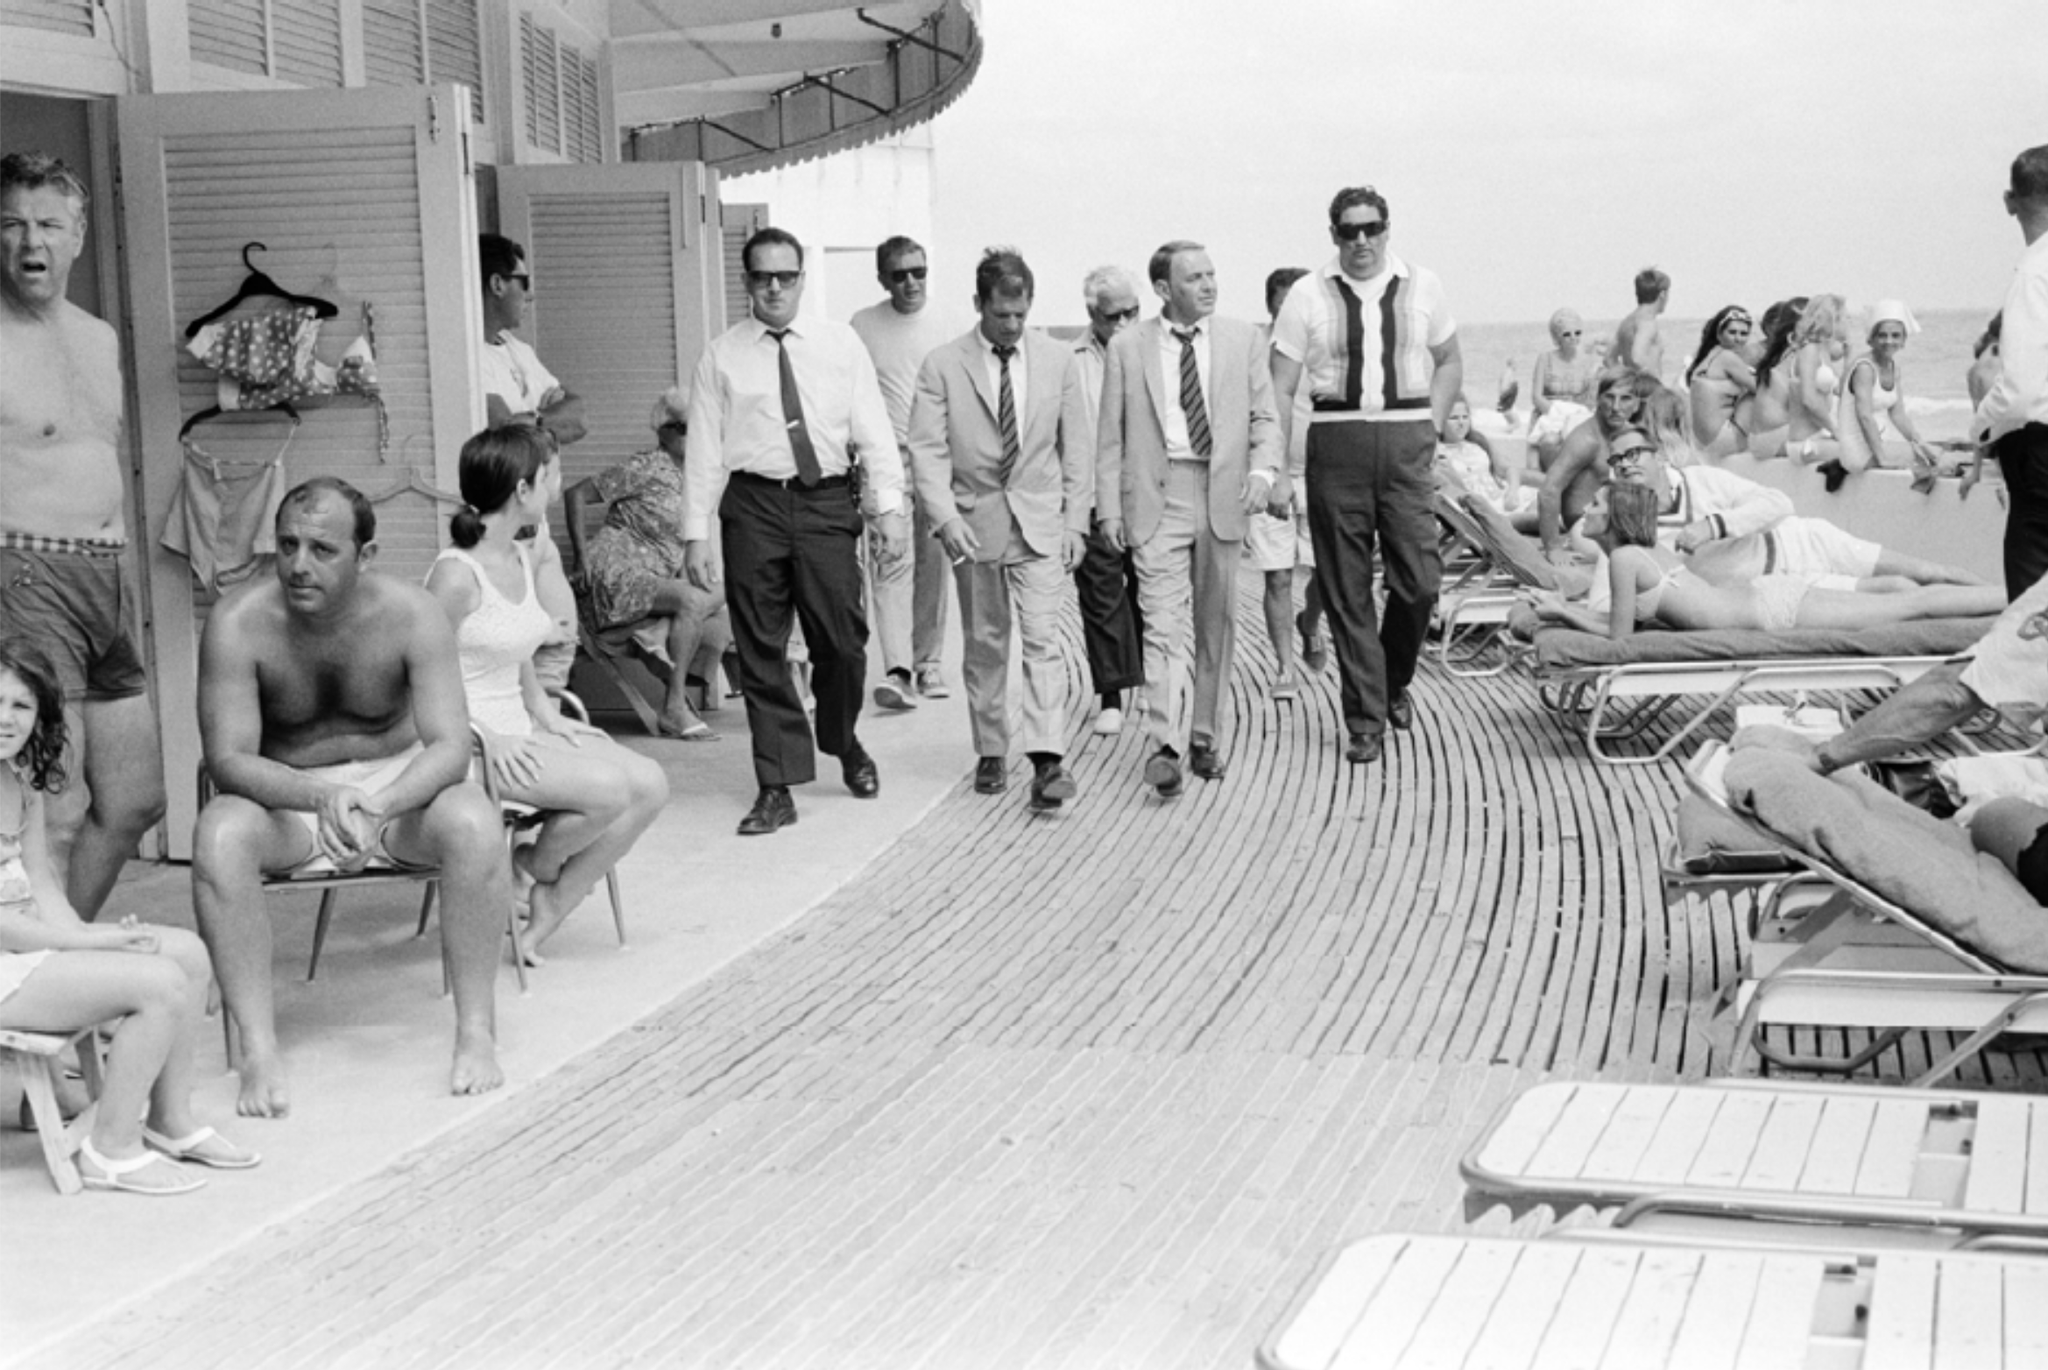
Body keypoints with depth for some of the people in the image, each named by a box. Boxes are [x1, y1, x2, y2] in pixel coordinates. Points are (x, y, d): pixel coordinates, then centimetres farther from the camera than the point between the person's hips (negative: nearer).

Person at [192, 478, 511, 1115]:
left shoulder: (411, 614, -17)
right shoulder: (238, 624, -18)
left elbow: (450, 746, -21)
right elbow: (228, 758, -21)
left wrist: (378, 803, -41)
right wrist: (322, 796, -40)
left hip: (400, 781, 0)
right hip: (286, 798, 0)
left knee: (474, 822, -31)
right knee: (219, 834, -33)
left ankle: (476, 1032, -20)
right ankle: (259, 1051, -27)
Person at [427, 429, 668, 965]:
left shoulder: (523, 559, 10)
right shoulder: (457, 574, -18)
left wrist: (545, 714, 9)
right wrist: (487, 739, -23)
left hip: (518, 730, 9)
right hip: (469, 741, -9)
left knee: (649, 784, -7)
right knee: (607, 788, -26)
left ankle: (545, 916, 2)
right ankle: (535, 869, 6)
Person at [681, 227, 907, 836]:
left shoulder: (840, 344, 8)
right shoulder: (722, 356, 5)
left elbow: (873, 429, 6)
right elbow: (703, 448, 4)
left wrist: (888, 505, -4)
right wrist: (696, 534, -2)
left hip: (826, 500, 0)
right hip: (753, 505, 0)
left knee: (842, 639, 1)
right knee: (761, 650, 1)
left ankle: (845, 745, 31)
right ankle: (776, 789, 8)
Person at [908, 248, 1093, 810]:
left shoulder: (1057, 360, 4)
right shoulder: (942, 366, -2)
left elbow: (1077, 445, 8)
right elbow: (927, 449, -5)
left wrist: (1076, 521, 2)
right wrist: (946, 517, -18)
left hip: (1040, 523, 0)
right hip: (975, 525, 0)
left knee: (1042, 638, -10)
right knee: (984, 645, 8)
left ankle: (1047, 759, -15)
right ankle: (991, 754, 20)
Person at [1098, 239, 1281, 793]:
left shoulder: (1242, 340, 7)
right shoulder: (1128, 347, 3)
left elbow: (1264, 418, 8)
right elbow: (1111, 435, 5)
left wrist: (1264, 470, -12)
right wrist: (1110, 508, -2)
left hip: (1223, 497, 3)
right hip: (1157, 497, -2)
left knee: (1217, 626, 9)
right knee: (1162, 623, -12)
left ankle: (1205, 740, 22)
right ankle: (1164, 746, -17)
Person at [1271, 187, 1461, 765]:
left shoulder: (1422, 287, 9)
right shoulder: (1308, 295, 4)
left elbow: (1449, 362, 21)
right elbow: (1280, 388, 3)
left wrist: (1432, 427, 8)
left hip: (1407, 443, 1)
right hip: (1336, 443, -1)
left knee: (1419, 581, -6)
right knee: (1346, 590, 1)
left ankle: (1395, 681, 23)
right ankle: (1364, 721, 10)